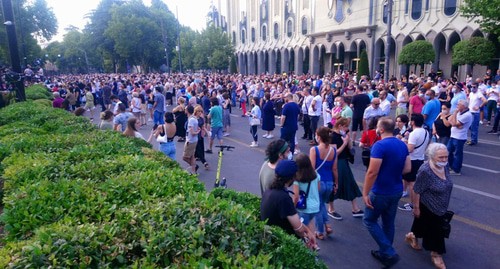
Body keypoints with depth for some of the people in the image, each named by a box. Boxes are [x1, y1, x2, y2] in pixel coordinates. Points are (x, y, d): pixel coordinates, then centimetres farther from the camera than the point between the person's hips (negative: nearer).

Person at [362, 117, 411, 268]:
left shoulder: (380, 145, -22)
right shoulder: (403, 145, 3)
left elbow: (372, 172, -25)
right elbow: (407, 168, 8)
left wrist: (365, 193, -17)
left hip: (381, 192, -7)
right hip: (397, 191, 8)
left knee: (369, 220, 10)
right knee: (388, 222, 19)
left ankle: (389, 253, 6)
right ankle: (384, 253, 33)